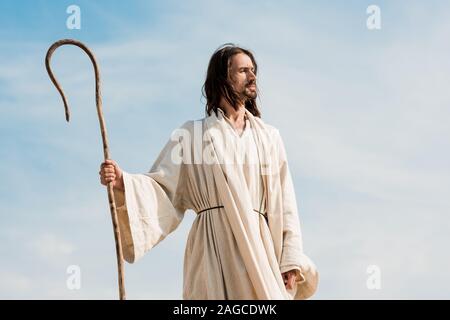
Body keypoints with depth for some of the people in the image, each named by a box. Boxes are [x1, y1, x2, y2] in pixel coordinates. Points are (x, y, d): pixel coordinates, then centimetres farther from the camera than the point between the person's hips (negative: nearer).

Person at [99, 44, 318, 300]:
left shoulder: (269, 136, 16)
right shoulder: (192, 134, 10)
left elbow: (284, 201, 11)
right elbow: (162, 185, 2)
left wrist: (291, 259, 1)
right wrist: (123, 182, -18)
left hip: (261, 248, 3)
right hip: (216, 246, -3)